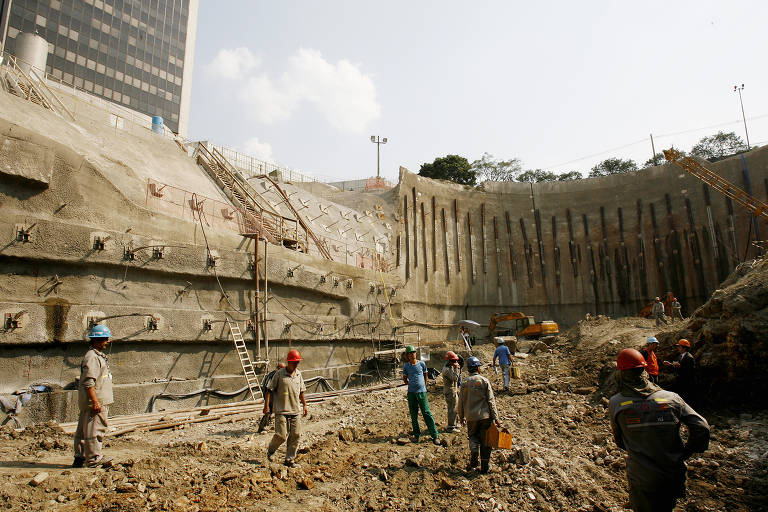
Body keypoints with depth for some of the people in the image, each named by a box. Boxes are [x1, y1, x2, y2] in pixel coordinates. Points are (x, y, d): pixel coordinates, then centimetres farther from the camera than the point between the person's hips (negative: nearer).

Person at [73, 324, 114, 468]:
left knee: (83, 429, 16)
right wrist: (95, 402, -23)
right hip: (95, 401, -11)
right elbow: (88, 383, -21)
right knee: (94, 429, -3)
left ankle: (80, 458, 24)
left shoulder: (99, 356, 18)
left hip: (100, 400, 11)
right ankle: (94, 459, 4)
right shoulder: (91, 357, -16)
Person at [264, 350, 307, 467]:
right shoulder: (279, 374, -8)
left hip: (295, 411, 5)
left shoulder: (298, 374, 8)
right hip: (281, 410, -5)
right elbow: (269, 390, -4)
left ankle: (290, 459, 18)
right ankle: (271, 450, 25)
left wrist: (304, 405, 21)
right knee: (281, 435, -6)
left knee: (295, 435, 3)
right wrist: (266, 406, -7)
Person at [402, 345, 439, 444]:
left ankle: (434, 436, 1)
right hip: (411, 393, 1)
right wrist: (412, 385, 11)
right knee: (413, 415, 7)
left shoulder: (421, 364, 2)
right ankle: (417, 435, 19)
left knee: (427, 413, -3)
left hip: (422, 392, -1)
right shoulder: (406, 366, 3)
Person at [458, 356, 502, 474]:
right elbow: (491, 400, -8)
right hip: (486, 415, -1)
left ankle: (474, 459, -1)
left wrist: (462, 417, 15)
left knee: (473, 436, 21)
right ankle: (485, 466, 19)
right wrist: (496, 418, -4)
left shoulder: (465, 382, -2)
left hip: (471, 417, 1)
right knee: (485, 441, 12)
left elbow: (461, 402, 2)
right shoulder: (485, 381, -6)